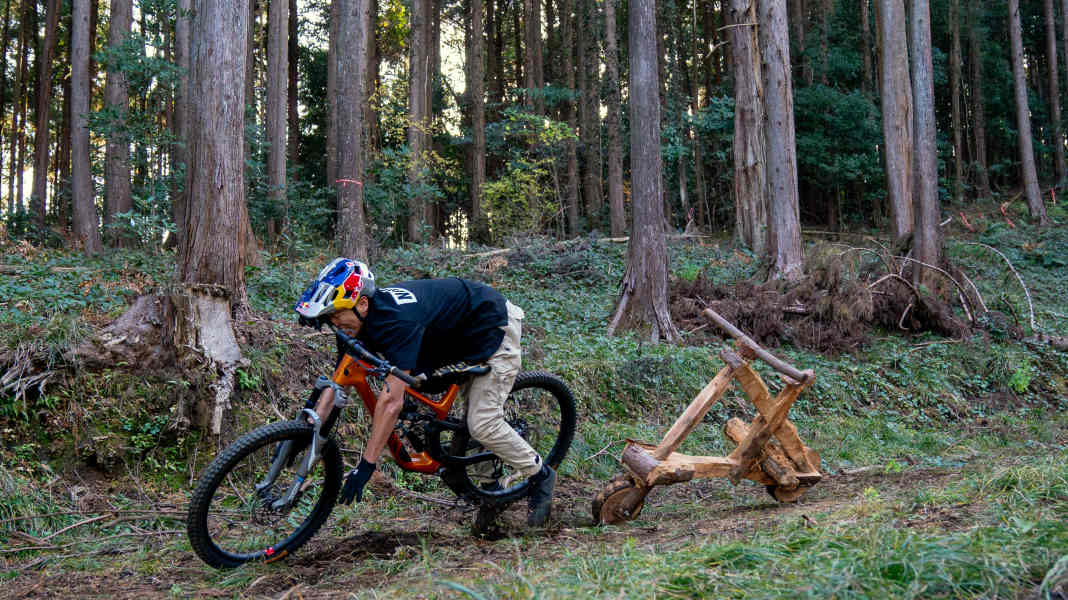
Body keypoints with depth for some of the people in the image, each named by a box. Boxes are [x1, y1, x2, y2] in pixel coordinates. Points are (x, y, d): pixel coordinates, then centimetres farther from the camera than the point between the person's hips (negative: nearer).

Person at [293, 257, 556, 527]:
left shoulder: (397, 320, -36)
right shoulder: (367, 317, -9)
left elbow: (392, 401, -38)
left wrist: (366, 464, -35)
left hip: (494, 327, -9)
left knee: (482, 423, -13)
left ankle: (541, 476, 10)